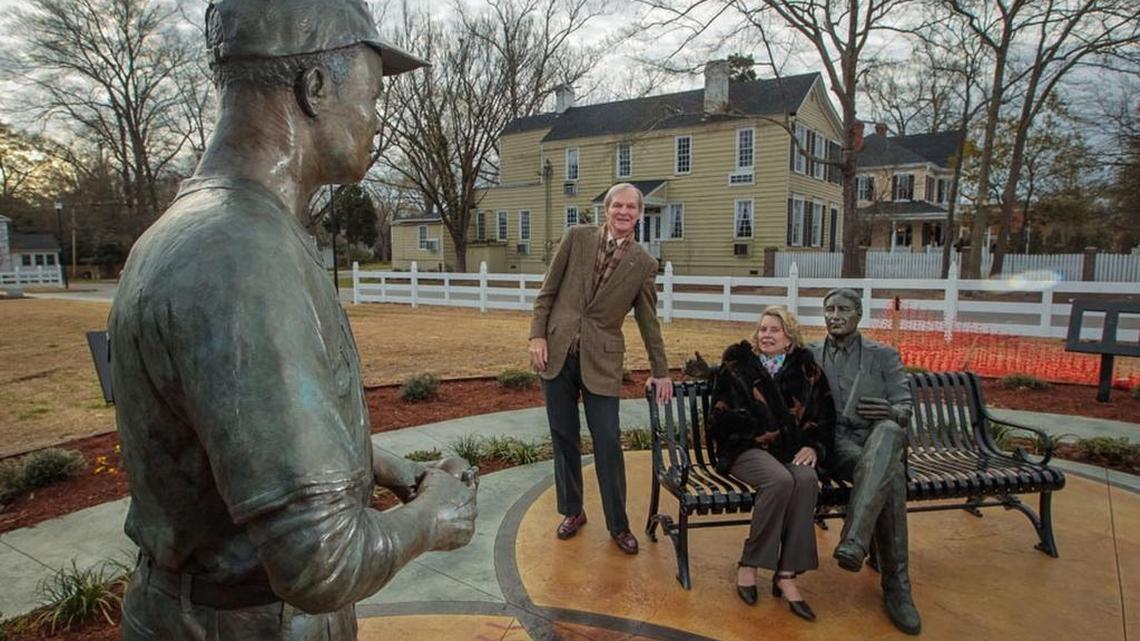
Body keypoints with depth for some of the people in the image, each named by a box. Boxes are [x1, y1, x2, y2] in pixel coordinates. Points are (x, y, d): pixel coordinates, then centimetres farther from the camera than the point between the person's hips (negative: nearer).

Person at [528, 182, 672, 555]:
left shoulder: (644, 265, 2)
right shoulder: (577, 237, 2)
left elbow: (648, 322, 9)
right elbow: (547, 291, 4)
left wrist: (660, 372, 12)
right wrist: (537, 335, -4)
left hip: (601, 360, -1)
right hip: (556, 352, 1)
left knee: (608, 444, 0)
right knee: (564, 438, 11)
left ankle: (618, 525, 19)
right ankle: (572, 511, 30)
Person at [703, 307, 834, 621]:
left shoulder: (806, 369, 12)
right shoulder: (737, 364, 6)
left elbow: (825, 418, 13)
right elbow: (721, 417, 1)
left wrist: (813, 447, -6)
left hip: (792, 450, 3)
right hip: (746, 448, -2)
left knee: (807, 479, -32)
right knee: (780, 480, -34)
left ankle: (786, 575, -25)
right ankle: (749, 565, -18)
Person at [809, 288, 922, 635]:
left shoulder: (884, 355, 13)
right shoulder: (809, 356, 15)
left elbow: (905, 407, 4)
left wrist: (891, 412, -22)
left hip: (879, 438, 0)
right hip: (835, 442, 0)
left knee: (887, 431, -40)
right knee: (891, 476, -35)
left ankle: (854, 541, -49)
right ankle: (895, 583, -28)